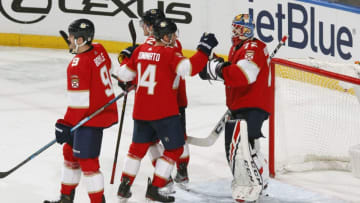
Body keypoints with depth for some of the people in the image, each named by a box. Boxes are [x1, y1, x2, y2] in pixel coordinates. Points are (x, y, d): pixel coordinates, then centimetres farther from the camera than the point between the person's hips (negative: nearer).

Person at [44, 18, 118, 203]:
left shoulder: (78, 64, -23)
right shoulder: (98, 50, 2)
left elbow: (78, 101, -24)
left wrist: (65, 124, -17)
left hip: (92, 117, -10)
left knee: (86, 160, -5)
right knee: (70, 150, 19)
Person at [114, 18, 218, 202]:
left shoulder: (140, 50, 6)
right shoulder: (169, 53, -12)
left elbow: (125, 74, 14)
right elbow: (189, 68, -26)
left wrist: (126, 59, 33)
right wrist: (204, 49, -18)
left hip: (141, 110, 7)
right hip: (163, 111, -7)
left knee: (138, 146, 21)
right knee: (174, 149, 7)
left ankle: (124, 186, 23)